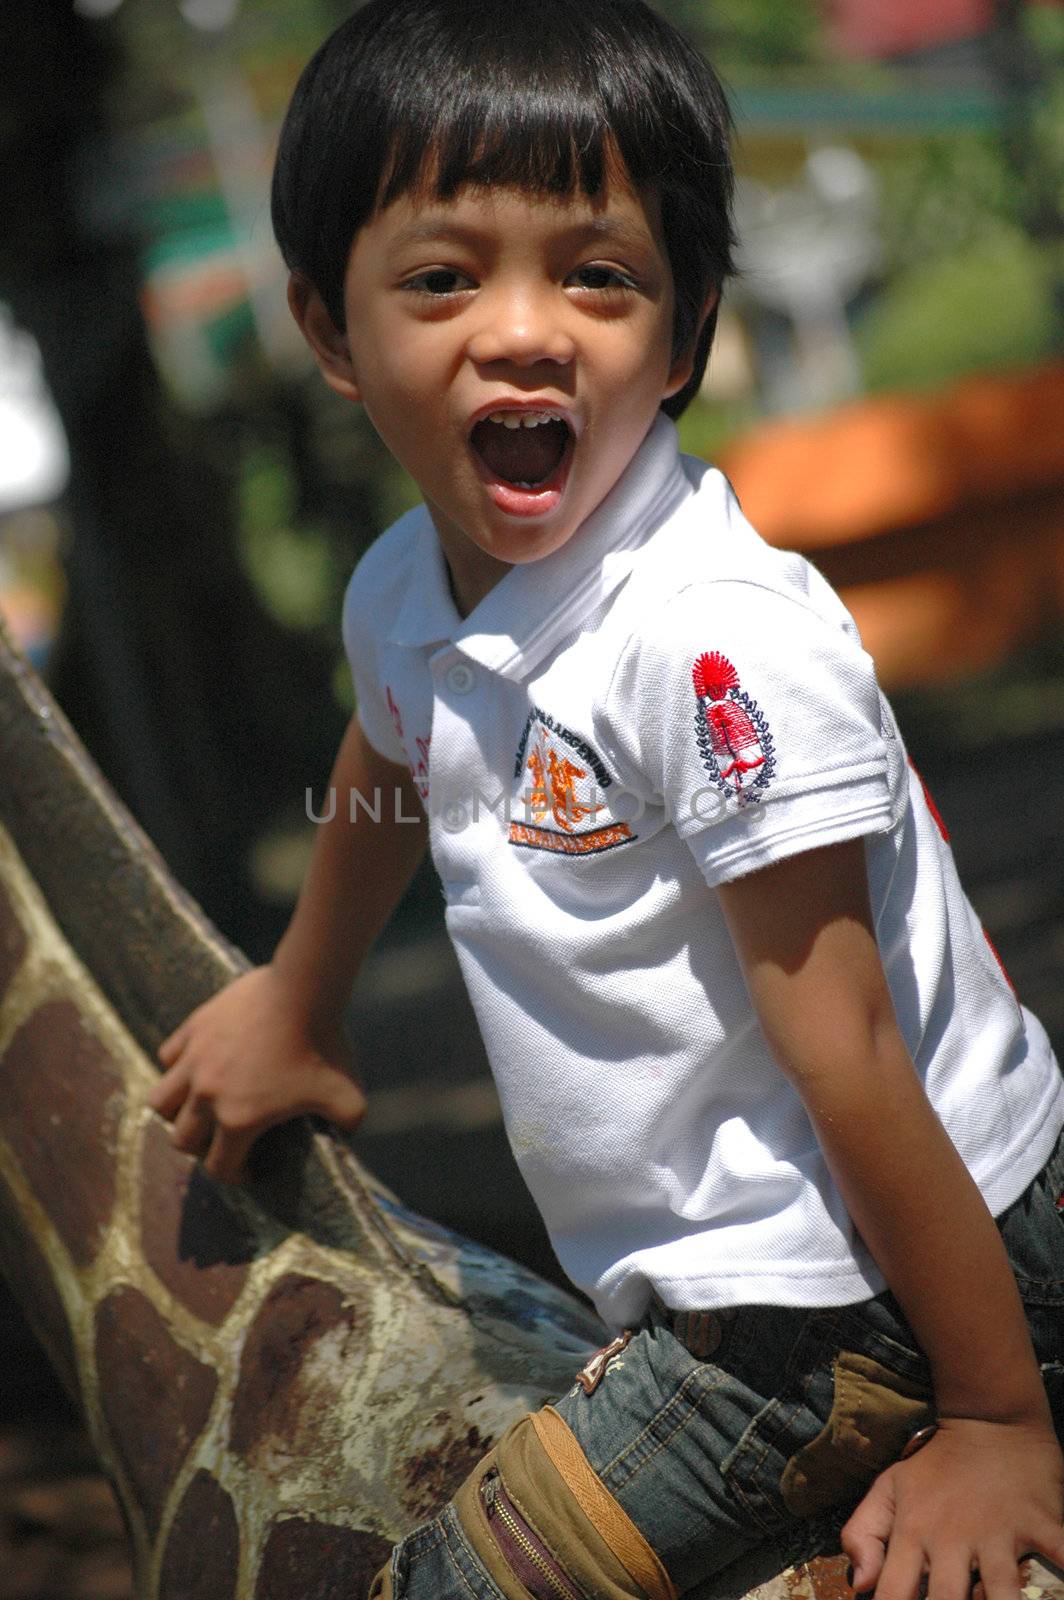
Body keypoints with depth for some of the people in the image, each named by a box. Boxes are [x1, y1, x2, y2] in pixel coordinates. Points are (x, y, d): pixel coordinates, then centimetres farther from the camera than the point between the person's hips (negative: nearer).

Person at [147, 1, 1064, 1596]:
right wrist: (294, 1005, 38)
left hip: (867, 1295, -8)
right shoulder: (403, 593, -2)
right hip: (698, 1269, 8)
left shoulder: (719, 639, -28)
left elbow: (847, 1061, -26)